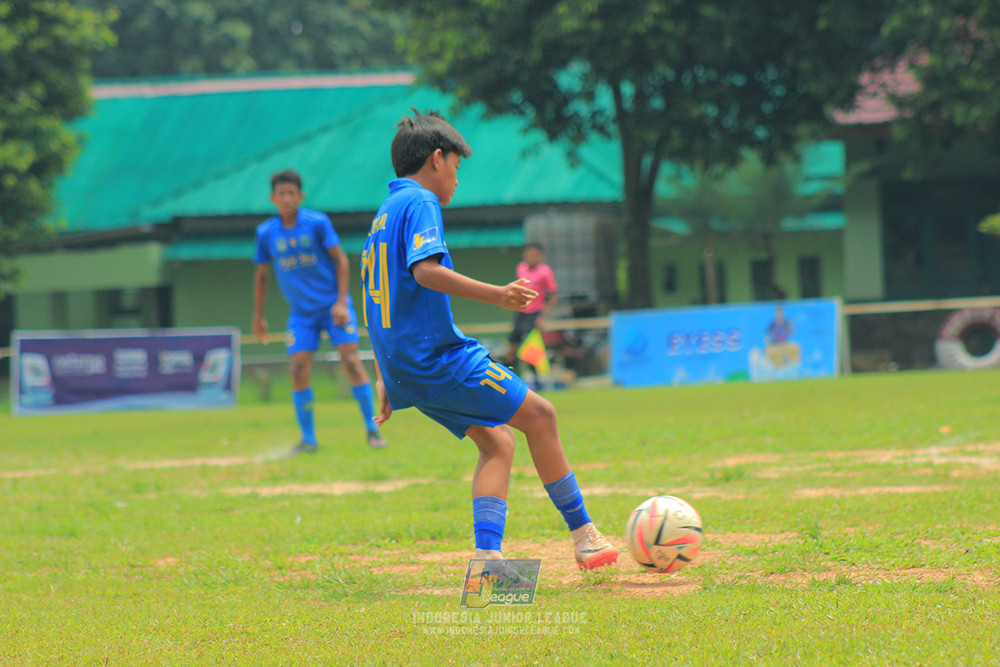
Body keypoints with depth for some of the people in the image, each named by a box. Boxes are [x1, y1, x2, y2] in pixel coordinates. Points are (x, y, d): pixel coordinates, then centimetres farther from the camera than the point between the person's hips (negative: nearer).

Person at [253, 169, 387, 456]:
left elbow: (340, 259, -6)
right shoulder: (266, 233, -1)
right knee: (299, 367, -9)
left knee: (350, 358, -13)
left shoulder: (318, 223, -9)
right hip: (301, 312, 2)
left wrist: (341, 302, -13)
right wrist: (258, 317, 13)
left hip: (333, 305, -2)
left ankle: (372, 428, -4)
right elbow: (261, 274, 12)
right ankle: (308, 439, 0)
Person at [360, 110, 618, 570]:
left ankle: (488, 557, -5)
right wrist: (495, 295, -26)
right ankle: (584, 536, 2)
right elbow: (426, 270, -25)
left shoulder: (384, 214, 22)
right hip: (437, 355, -9)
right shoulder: (419, 202, -7)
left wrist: (385, 378, 28)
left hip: (402, 368, 9)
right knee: (538, 415, -2)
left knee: (497, 441, 9)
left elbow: (381, 304, 25)